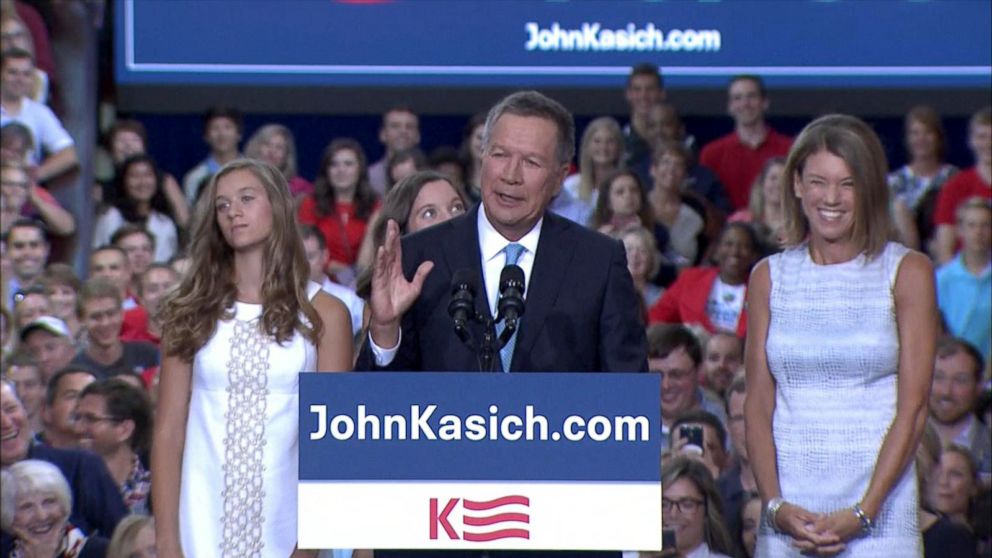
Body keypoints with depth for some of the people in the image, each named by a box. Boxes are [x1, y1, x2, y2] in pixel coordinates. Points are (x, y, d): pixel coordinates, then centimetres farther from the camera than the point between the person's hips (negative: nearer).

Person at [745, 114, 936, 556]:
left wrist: (862, 513, -11)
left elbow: (912, 407, -2)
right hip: (789, 515, 2)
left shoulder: (907, 272, 3)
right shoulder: (769, 278, 11)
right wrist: (776, 505, -7)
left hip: (879, 512, -2)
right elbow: (757, 405, 8)